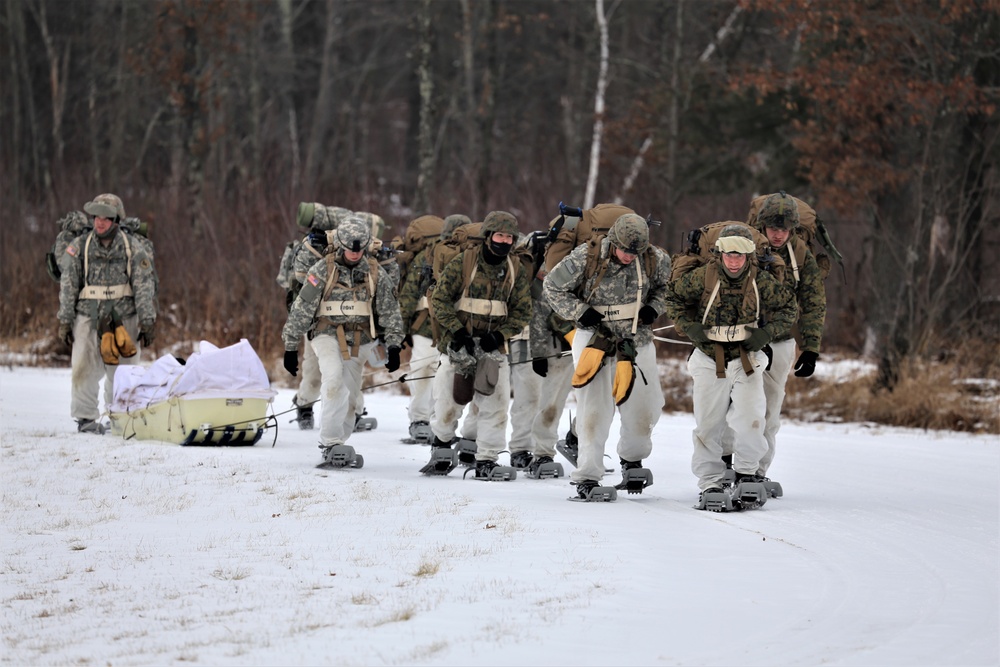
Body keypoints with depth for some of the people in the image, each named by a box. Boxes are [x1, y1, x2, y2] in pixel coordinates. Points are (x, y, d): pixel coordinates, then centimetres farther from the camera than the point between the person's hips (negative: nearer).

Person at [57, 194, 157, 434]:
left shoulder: (133, 249, 3)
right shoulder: (79, 247, 4)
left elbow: (145, 288, 2)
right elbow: (67, 286, 5)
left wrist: (147, 322, -3)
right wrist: (65, 321, 0)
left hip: (124, 319, 0)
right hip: (88, 317, 0)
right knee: (85, 368, -5)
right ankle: (85, 417, 5)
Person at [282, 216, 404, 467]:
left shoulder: (376, 274, 3)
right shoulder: (323, 270, -5)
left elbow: (390, 312, 8)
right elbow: (301, 310, -2)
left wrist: (393, 346, -1)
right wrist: (290, 347, -2)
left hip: (359, 342, 4)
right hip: (328, 336, -4)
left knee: (349, 398, 6)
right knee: (334, 380, -27)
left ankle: (334, 447, 19)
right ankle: (332, 442, -26)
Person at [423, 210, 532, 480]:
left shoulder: (516, 271, 5)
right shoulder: (463, 263, -7)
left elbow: (522, 311, 7)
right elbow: (439, 299, -6)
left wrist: (499, 335, -9)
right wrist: (458, 332, -15)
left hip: (493, 348, 3)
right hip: (458, 345, -3)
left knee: (496, 404, -4)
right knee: (448, 402, 2)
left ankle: (486, 461, 5)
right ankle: (442, 443, 30)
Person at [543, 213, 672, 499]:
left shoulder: (654, 259, -7)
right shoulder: (585, 258, -17)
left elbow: (665, 284, 15)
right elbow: (553, 286, -4)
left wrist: (654, 307, -3)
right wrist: (580, 312, -14)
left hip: (636, 341, 3)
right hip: (595, 337, -3)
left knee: (643, 408, 8)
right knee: (594, 409, -8)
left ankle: (632, 459, 37)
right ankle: (587, 478, -4)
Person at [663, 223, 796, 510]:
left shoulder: (762, 282, -6)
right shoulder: (703, 277, -9)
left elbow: (787, 308, 7)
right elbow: (674, 298, 6)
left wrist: (767, 333, -7)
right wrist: (689, 327, -7)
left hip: (747, 359, 0)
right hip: (709, 360, 0)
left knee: (750, 420, -14)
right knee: (708, 425, 3)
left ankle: (747, 475, 6)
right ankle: (710, 485, 12)